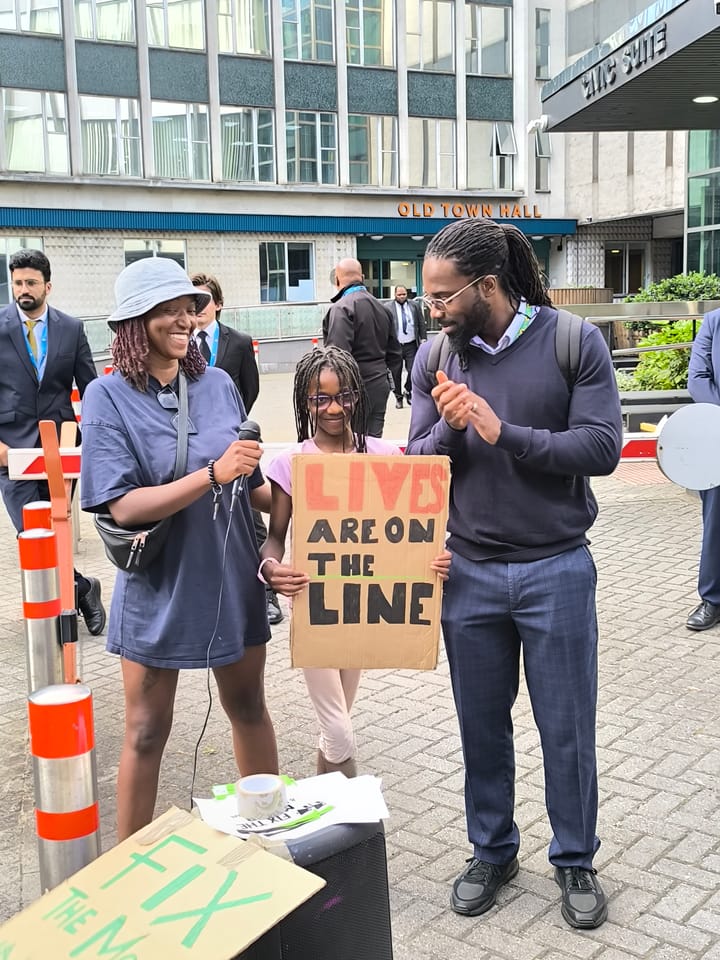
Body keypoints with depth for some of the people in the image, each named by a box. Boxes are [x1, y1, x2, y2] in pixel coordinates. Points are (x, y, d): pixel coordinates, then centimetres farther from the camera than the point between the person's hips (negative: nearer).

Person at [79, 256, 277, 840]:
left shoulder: (218, 384, -1)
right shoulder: (109, 397, -11)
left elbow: (251, 485, 7)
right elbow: (124, 507, -20)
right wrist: (212, 473, -28)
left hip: (233, 582, 4)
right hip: (158, 591, -3)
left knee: (249, 709, 19)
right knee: (147, 734, 11)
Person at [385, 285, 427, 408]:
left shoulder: (415, 305, 6)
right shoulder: (388, 308, -1)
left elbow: (421, 323, 9)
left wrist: (423, 338, 2)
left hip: (411, 345, 1)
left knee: (412, 370, -3)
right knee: (396, 372, 5)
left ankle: (408, 392, 20)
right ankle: (398, 397, 18)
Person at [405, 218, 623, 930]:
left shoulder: (574, 342, -9)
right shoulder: (434, 357, 0)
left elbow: (601, 448, -15)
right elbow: (416, 463, 0)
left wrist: (504, 433, -23)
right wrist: (448, 428, -20)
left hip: (556, 570, -2)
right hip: (469, 571, 3)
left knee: (566, 726, 11)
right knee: (482, 725, 16)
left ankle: (575, 860, 33)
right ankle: (492, 852, 37)